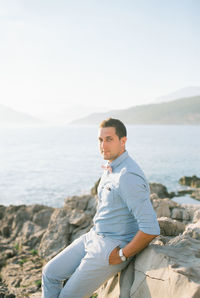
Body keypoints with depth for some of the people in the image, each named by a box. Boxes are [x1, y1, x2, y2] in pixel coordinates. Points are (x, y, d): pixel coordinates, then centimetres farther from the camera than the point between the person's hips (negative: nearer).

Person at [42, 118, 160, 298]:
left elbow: (151, 229, -29)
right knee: (50, 273, 9)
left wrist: (122, 256, -18)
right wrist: (93, 234, 16)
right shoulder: (110, 169, 6)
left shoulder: (129, 176, -25)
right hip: (94, 237, 9)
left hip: (112, 248, -9)